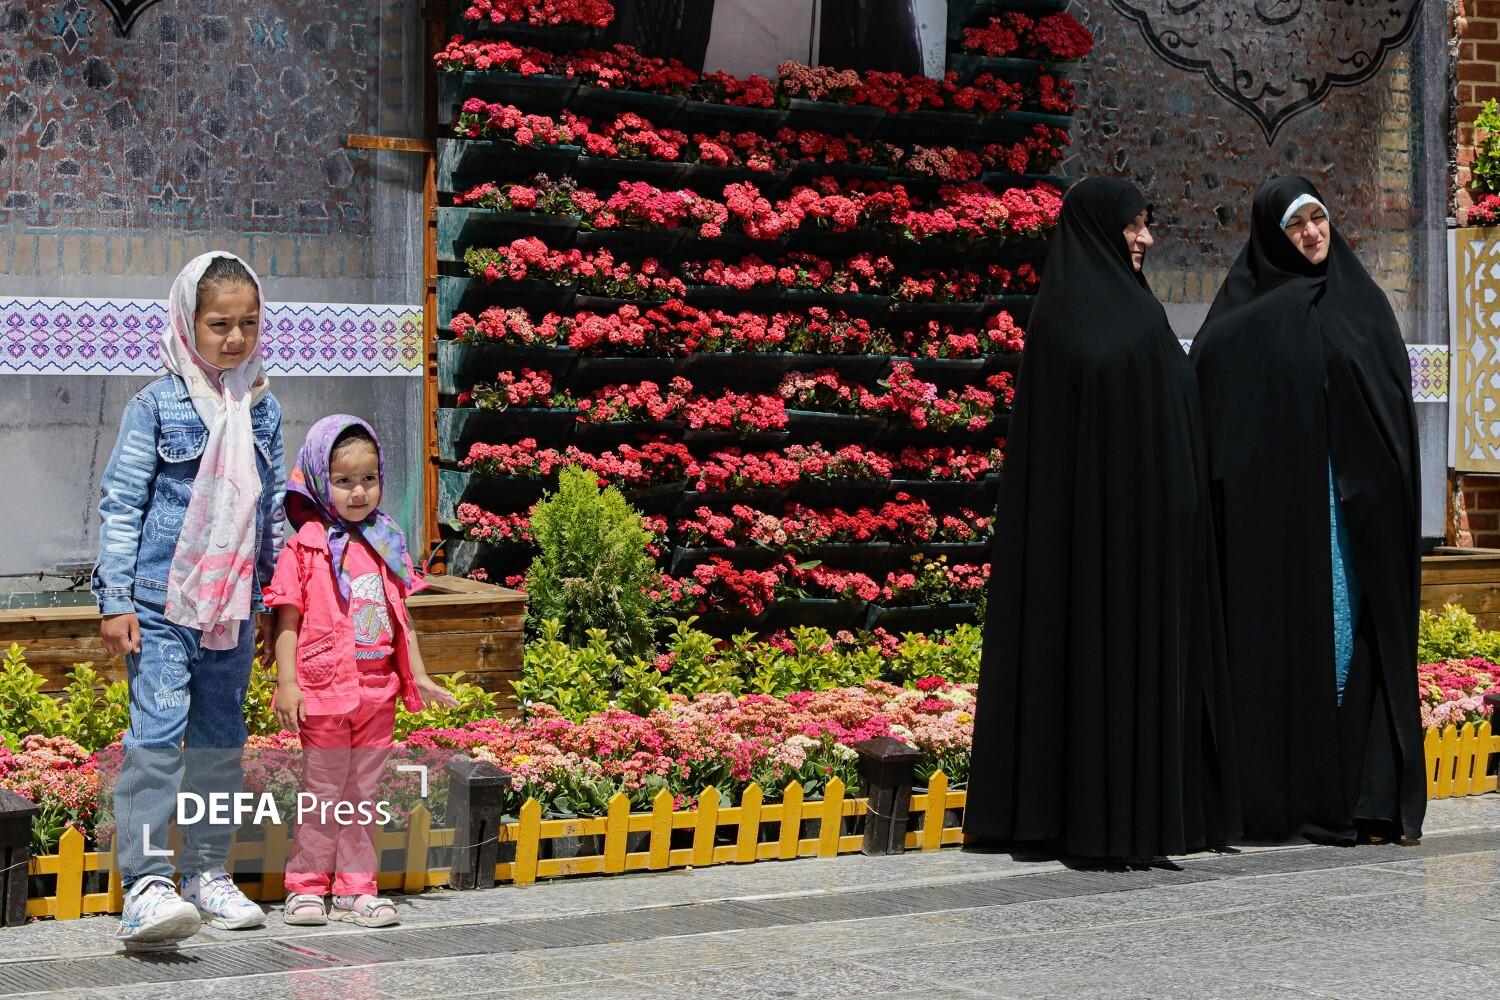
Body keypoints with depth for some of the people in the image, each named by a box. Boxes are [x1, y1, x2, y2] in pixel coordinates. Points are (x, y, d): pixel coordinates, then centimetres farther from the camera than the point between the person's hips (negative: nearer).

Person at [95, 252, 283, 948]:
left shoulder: (263, 409, 10)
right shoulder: (158, 405, -5)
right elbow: (122, 504, -5)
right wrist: (114, 600, -10)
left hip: (233, 604, 5)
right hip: (160, 598, -5)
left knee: (221, 738, 11)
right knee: (158, 731, -13)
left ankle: (208, 873, 20)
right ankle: (145, 884, -18)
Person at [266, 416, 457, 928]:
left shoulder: (386, 544, 10)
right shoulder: (306, 546, -6)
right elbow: (287, 619, -7)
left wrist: (419, 677, 13)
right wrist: (287, 683, -13)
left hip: (378, 691, 5)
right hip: (324, 690, -5)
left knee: (364, 794, 10)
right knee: (322, 792, 2)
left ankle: (356, 888, 16)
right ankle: (307, 885, 11)